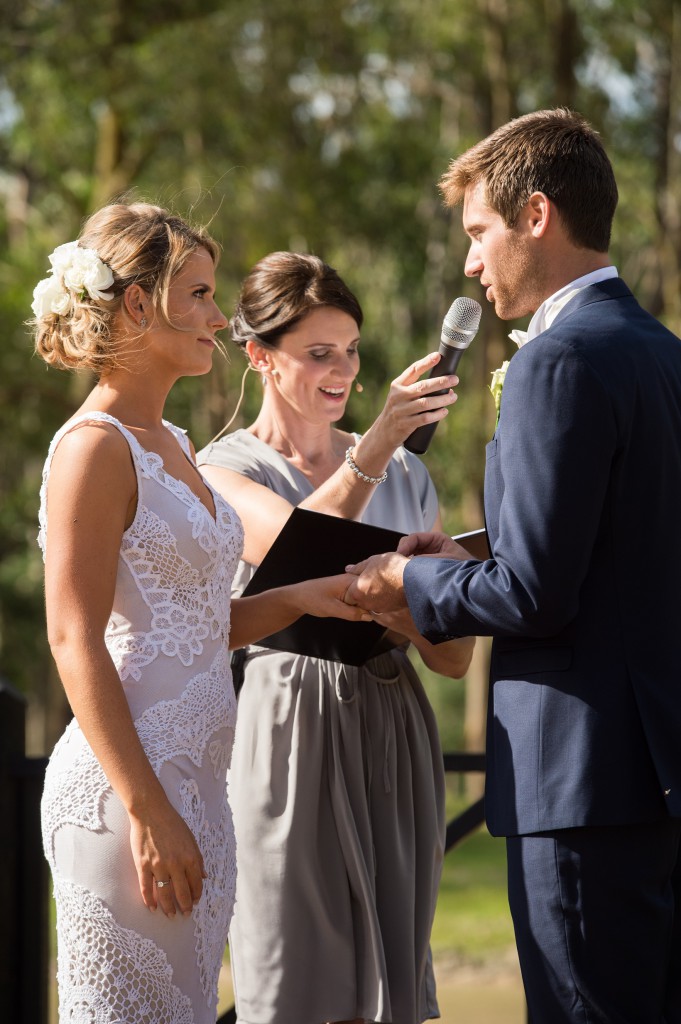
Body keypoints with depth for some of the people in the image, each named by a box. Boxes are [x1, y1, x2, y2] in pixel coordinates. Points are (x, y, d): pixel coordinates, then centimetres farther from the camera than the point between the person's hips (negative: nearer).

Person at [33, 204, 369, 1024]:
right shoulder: (95, 448, -10)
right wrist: (146, 810, -20)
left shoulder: (173, 447, 17)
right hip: (124, 791, -9)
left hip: (196, 786, 9)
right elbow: (75, 643, -16)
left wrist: (297, 599, 6)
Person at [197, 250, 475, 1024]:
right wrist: (377, 443, -31)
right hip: (288, 723, -4)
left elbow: (455, 654, 11)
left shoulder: (405, 473, 14)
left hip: (394, 734, 4)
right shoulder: (225, 469, 3)